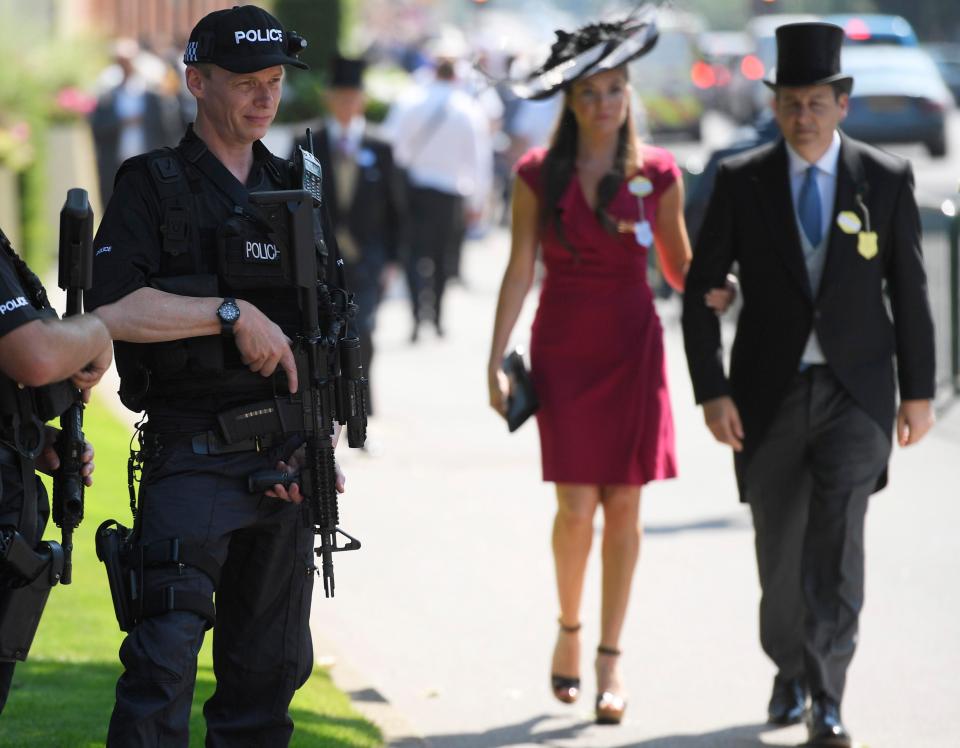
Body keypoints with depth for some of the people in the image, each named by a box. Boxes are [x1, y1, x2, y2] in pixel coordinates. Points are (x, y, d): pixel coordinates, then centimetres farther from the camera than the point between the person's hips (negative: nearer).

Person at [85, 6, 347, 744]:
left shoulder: (296, 191, 14)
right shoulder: (151, 187, -3)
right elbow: (113, 310, -17)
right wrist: (233, 314, -17)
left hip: (285, 458, 6)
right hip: (192, 455, -6)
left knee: (271, 665, 9)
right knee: (165, 654, -15)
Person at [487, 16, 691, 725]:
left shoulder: (657, 173, 0)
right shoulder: (539, 175, -1)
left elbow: (680, 264, 7)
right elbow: (519, 272, 1)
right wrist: (495, 362, -3)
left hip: (633, 347, 1)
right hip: (564, 348, -1)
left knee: (624, 505, 0)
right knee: (577, 505, -8)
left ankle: (610, 658, 10)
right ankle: (569, 627, 18)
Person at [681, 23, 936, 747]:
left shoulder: (886, 179, -2)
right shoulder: (741, 182, -3)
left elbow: (909, 291, 4)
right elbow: (700, 290, -1)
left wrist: (918, 390, 4)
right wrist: (711, 392, -9)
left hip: (855, 394, -1)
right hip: (769, 395, 1)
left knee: (838, 541, -17)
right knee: (780, 549, 10)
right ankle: (791, 670, 36)